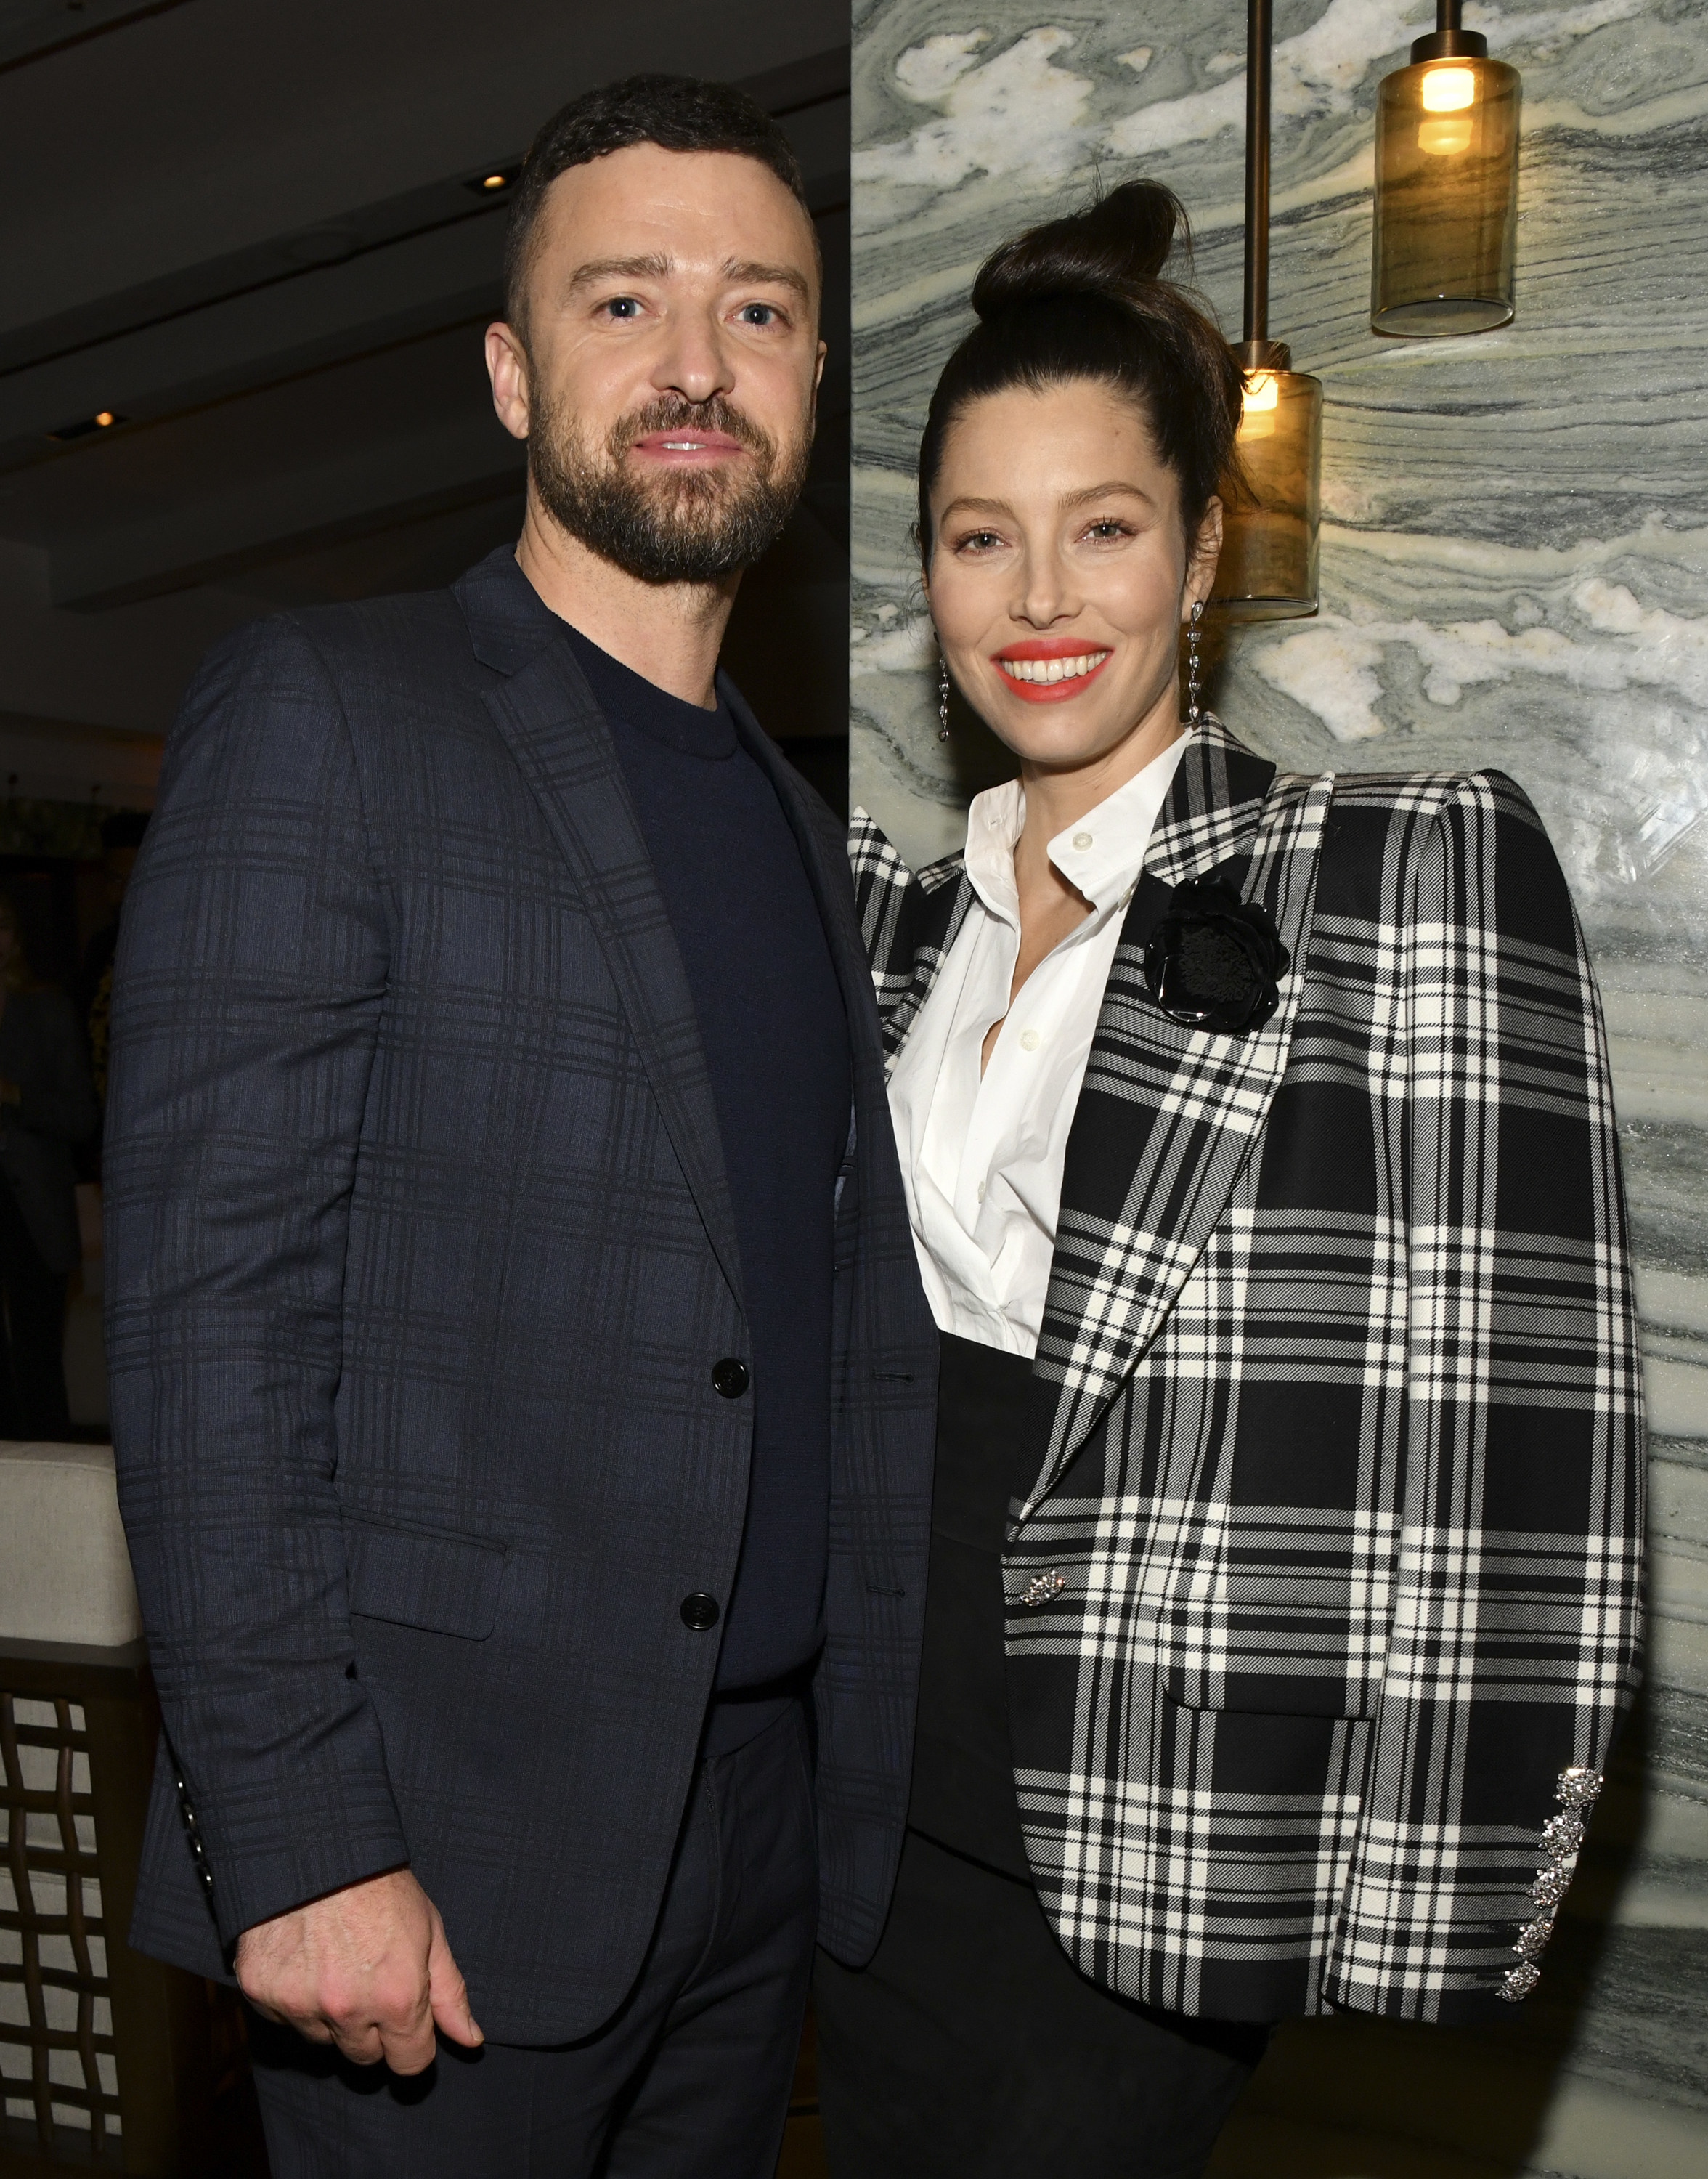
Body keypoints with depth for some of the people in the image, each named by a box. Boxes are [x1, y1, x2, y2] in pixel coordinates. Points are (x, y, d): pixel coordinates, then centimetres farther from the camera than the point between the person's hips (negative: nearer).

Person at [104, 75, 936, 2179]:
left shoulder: (795, 824, 13)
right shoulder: (320, 714, -7)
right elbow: (207, 1300, -14)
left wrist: (870, 1784, 10)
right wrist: (298, 1843, -18)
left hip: (763, 1825, 6)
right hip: (448, 1843, -6)